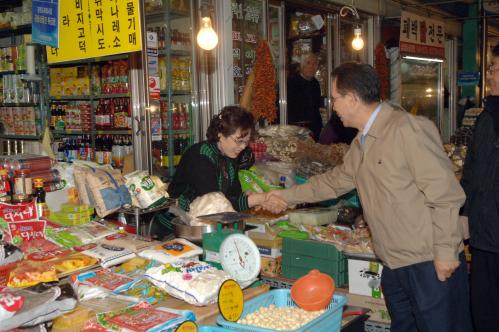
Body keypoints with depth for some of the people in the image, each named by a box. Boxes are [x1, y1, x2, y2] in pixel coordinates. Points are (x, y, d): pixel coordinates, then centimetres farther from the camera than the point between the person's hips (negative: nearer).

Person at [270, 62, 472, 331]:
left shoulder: (408, 129, -16)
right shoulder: (361, 143, 13)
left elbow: (445, 194, -18)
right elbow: (333, 181, 25)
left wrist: (445, 252, -18)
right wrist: (285, 196, 26)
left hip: (430, 264, -9)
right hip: (394, 265, 9)